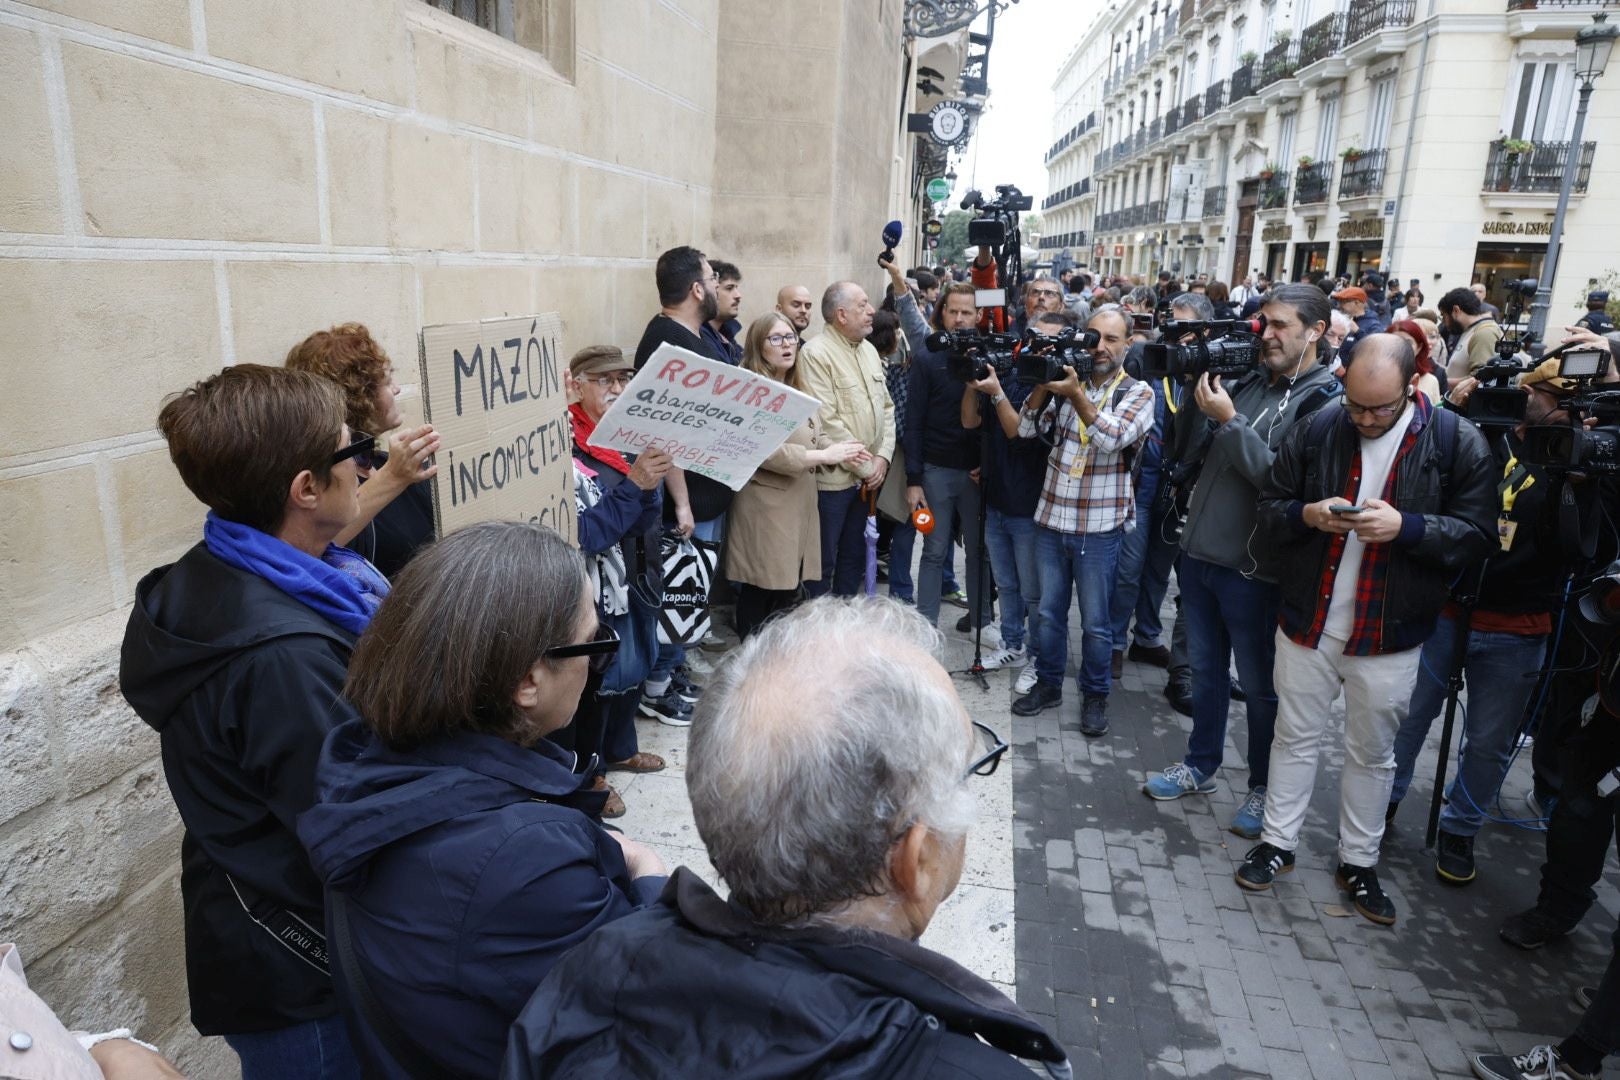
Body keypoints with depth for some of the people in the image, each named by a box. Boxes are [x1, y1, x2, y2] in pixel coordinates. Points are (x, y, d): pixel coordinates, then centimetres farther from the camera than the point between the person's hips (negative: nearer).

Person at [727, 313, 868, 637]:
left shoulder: (796, 389, 18)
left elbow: (816, 438, 18)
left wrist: (840, 452, -4)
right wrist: (823, 456, -20)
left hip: (799, 505, 9)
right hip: (765, 510, -9)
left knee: (789, 594, 13)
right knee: (760, 602, -2)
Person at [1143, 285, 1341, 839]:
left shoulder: (1323, 400, -11)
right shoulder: (1247, 383, 7)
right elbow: (1188, 452, 5)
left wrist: (1229, 421, -21)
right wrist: (1198, 398, -8)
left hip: (1253, 568, -6)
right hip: (1199, 553, 6)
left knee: (1259, 685, 10)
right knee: (1205, 670, 20)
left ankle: (1264, 787, 28)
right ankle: (1200, 765, 37)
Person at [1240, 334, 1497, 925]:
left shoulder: (1458, 442, -7)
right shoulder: (1315, 430, -3)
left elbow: (1478, 536, -8)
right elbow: (1268, 510, 2)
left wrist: (1406, 526, -24)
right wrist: (1305, 515, -20)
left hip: (1389, 636, -1)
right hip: (1308, 624, 1)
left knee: (1372, 754, 15)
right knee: (1295, 738, 15)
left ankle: (1359, 861, 33)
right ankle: (1278, 842, 32)